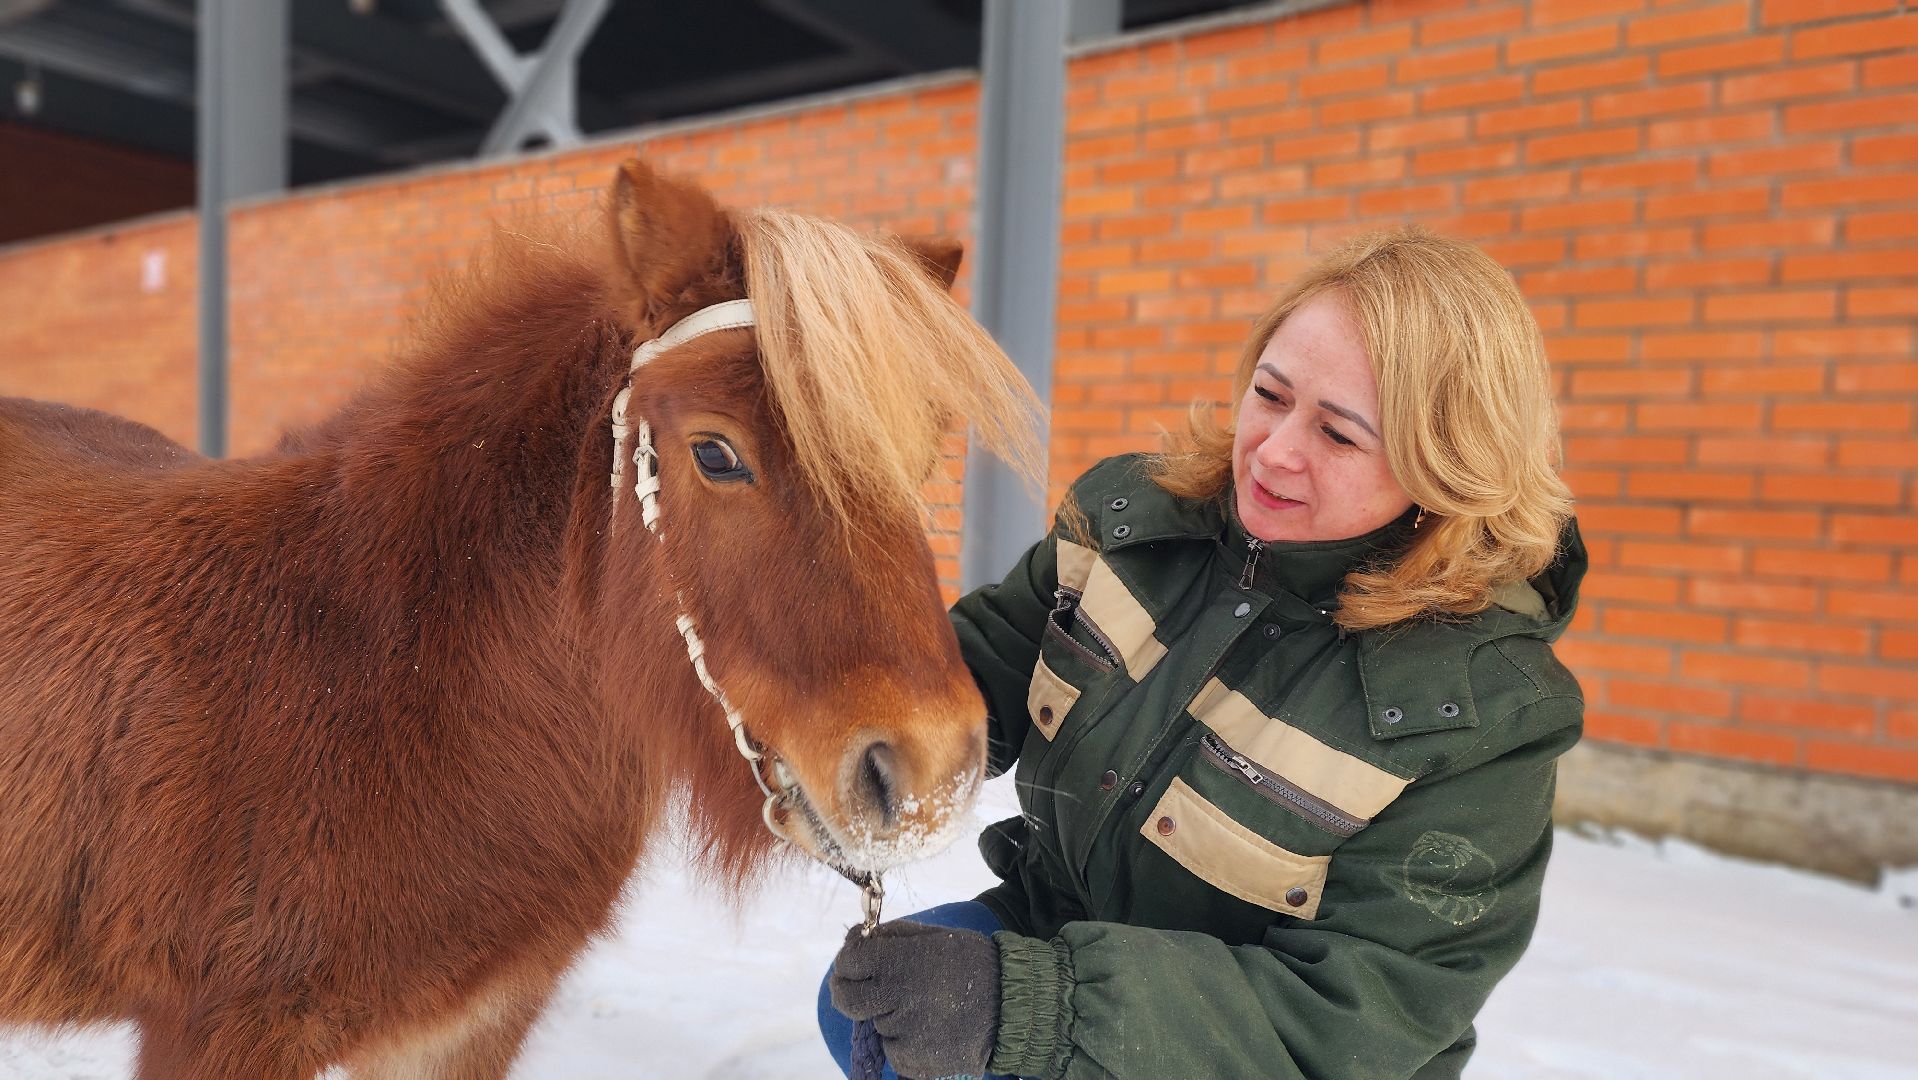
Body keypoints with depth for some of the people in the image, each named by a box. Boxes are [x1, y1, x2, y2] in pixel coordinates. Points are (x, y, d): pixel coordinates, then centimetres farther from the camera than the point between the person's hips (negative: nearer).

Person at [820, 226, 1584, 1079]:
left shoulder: (1484, 706, -25)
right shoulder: (1138, 511, -11)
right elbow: (991, 665, 0)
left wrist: (1030, 1003, -38)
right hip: (1055, 925, 5)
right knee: (861, 1005, -8)